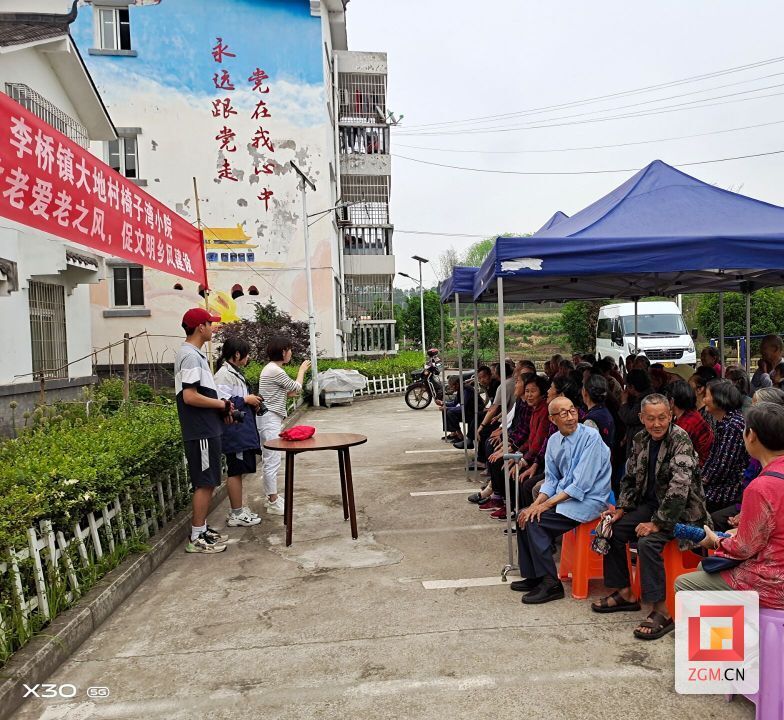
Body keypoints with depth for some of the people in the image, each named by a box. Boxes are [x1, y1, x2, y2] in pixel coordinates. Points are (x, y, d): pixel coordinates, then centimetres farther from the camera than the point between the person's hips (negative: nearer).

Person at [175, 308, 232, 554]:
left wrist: (220, 407, 8)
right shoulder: (190, 356, -17)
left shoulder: (193, 354, 15)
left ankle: (202, 528, 27)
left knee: (207, 483, 16)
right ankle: (197, 538, 6)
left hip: (206, 429, 10)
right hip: (201, 432, -10)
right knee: (205, 483, -3)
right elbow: (190, 397, -24)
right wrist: (221, 404, -13)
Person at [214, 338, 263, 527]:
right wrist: (246, 400, -16)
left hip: (243, 430, 10)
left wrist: (251, 402, 9)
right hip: (234, 431, -10)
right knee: (236, 471, -1)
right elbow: (222, 402, -26)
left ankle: (237, 509, 25)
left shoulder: (235, 372, 15)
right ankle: (236, 515, 8)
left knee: (238, 471, 15)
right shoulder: (224, 374, -16)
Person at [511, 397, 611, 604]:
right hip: (564, 493, 7)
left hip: (589, 500, -7)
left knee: (535, 523, -19)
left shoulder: (591, 437, -18)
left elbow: (581, 484, -21)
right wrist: (537, 503, -8)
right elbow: (551, 479, 11)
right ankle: (532, 577, 11)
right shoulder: (554, 441, 5)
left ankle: (551, 584, -4)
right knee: (525, 516, -6)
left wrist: (546, 505, -20)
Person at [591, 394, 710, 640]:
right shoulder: (640, 439, 3)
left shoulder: (680, 439, -20)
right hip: (651, 504, 8)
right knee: (612, 529, 0)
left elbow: (679, 486, -29)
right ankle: (625, 594, 15)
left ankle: (661, 611, -16)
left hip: (681, 510, -8)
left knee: (647, 542, -28)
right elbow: (630, 477, 13)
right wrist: (621, 508, 1)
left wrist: (657, 523, -27)